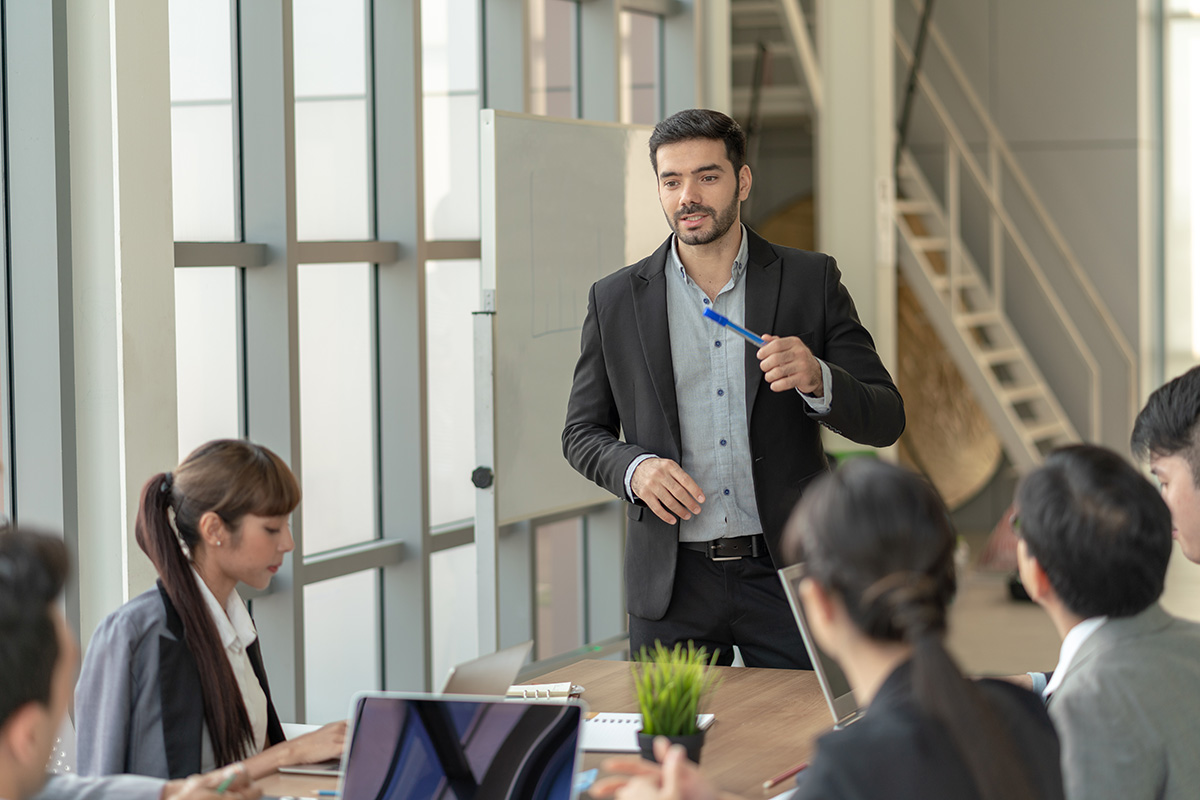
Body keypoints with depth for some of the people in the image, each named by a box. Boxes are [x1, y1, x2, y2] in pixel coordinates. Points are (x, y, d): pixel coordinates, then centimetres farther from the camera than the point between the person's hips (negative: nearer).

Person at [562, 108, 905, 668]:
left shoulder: (810, 281, 3)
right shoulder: (616, 301, 6)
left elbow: (885, 421, 1)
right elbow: (582, 432, 12)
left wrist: (816, 380, -19)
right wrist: (633, 469, -9)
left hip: (784, 576, -1)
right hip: (672, 582, 1)